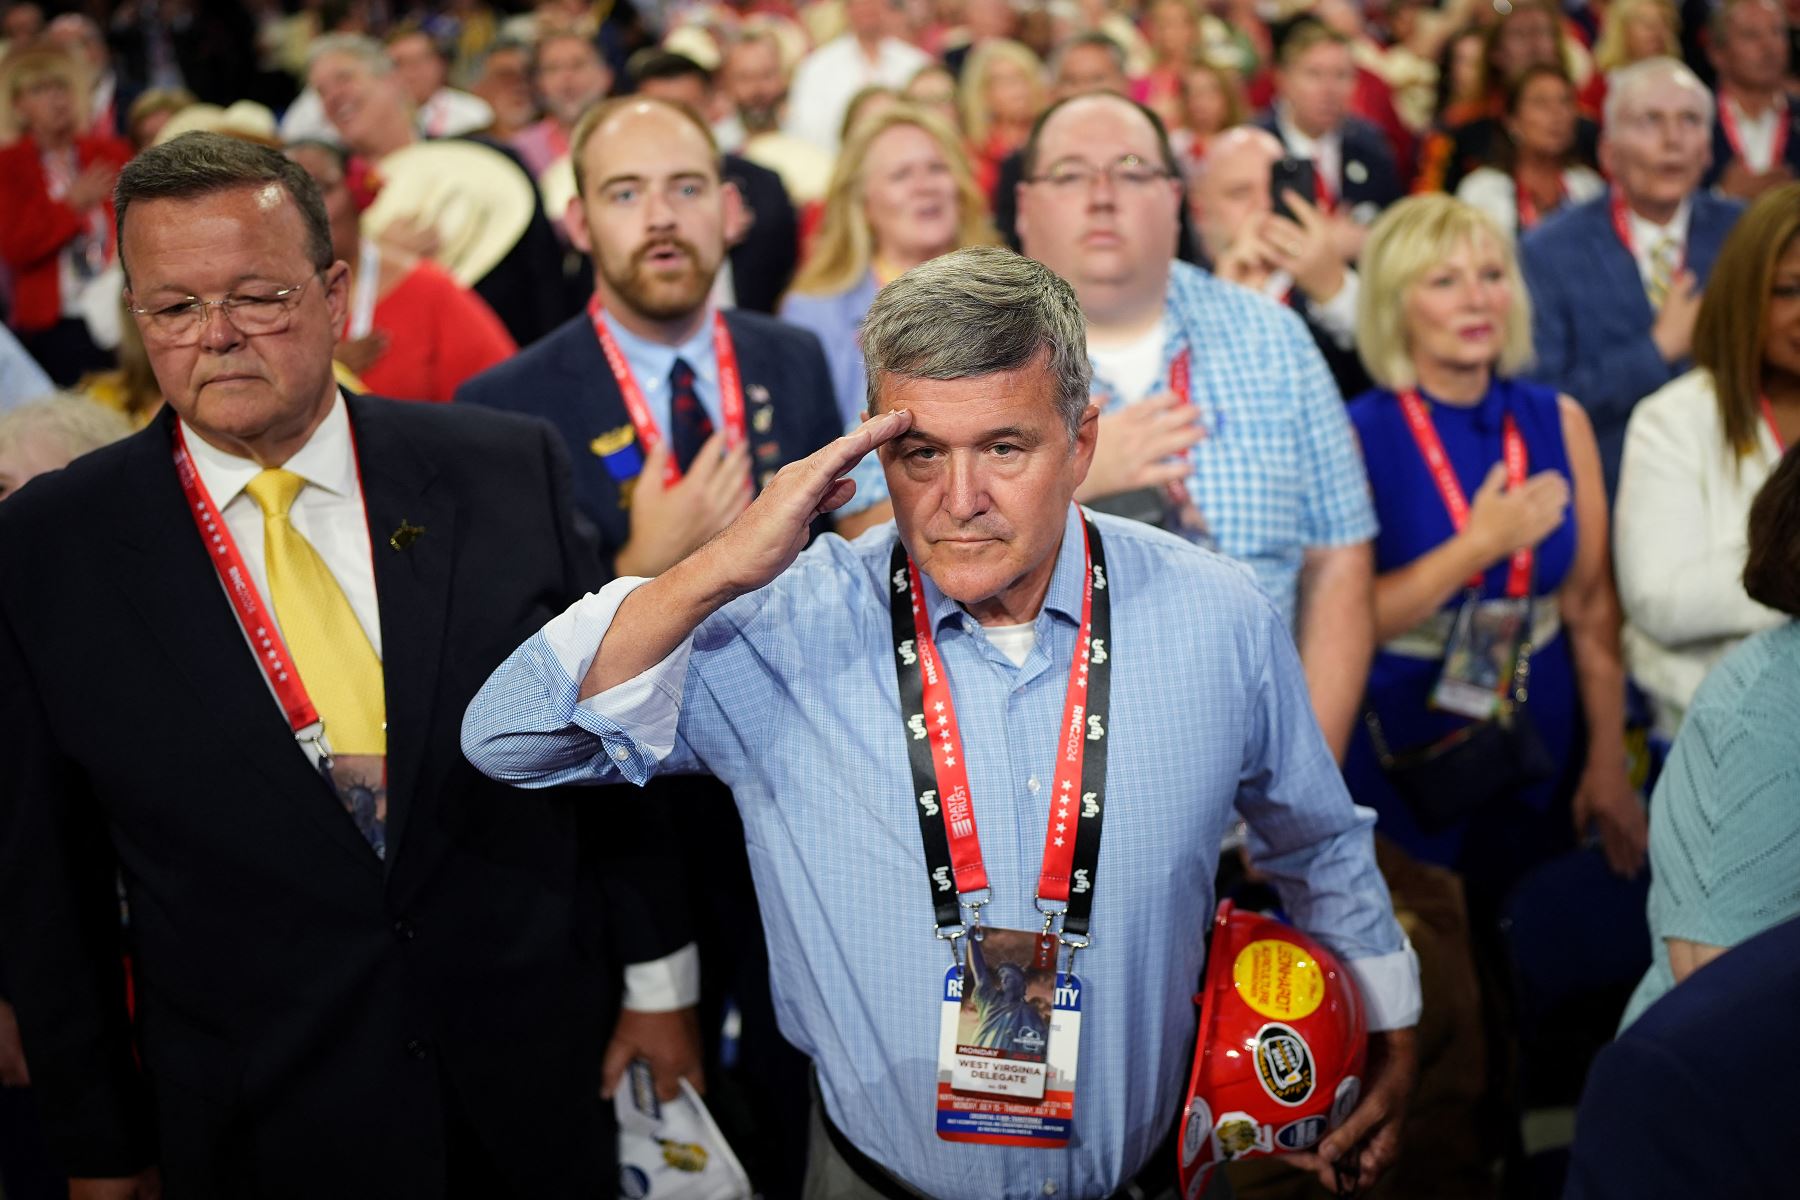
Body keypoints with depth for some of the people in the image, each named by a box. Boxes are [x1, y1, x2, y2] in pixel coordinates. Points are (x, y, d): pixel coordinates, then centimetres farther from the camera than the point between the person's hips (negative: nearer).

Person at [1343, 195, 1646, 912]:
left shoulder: (1558, 423, 2)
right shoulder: (1357, 438, -11)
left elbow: (1592, 605, 3)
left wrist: (1608, 763, 0)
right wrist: (1480, 544, -19)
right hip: (1403, 762, -4)